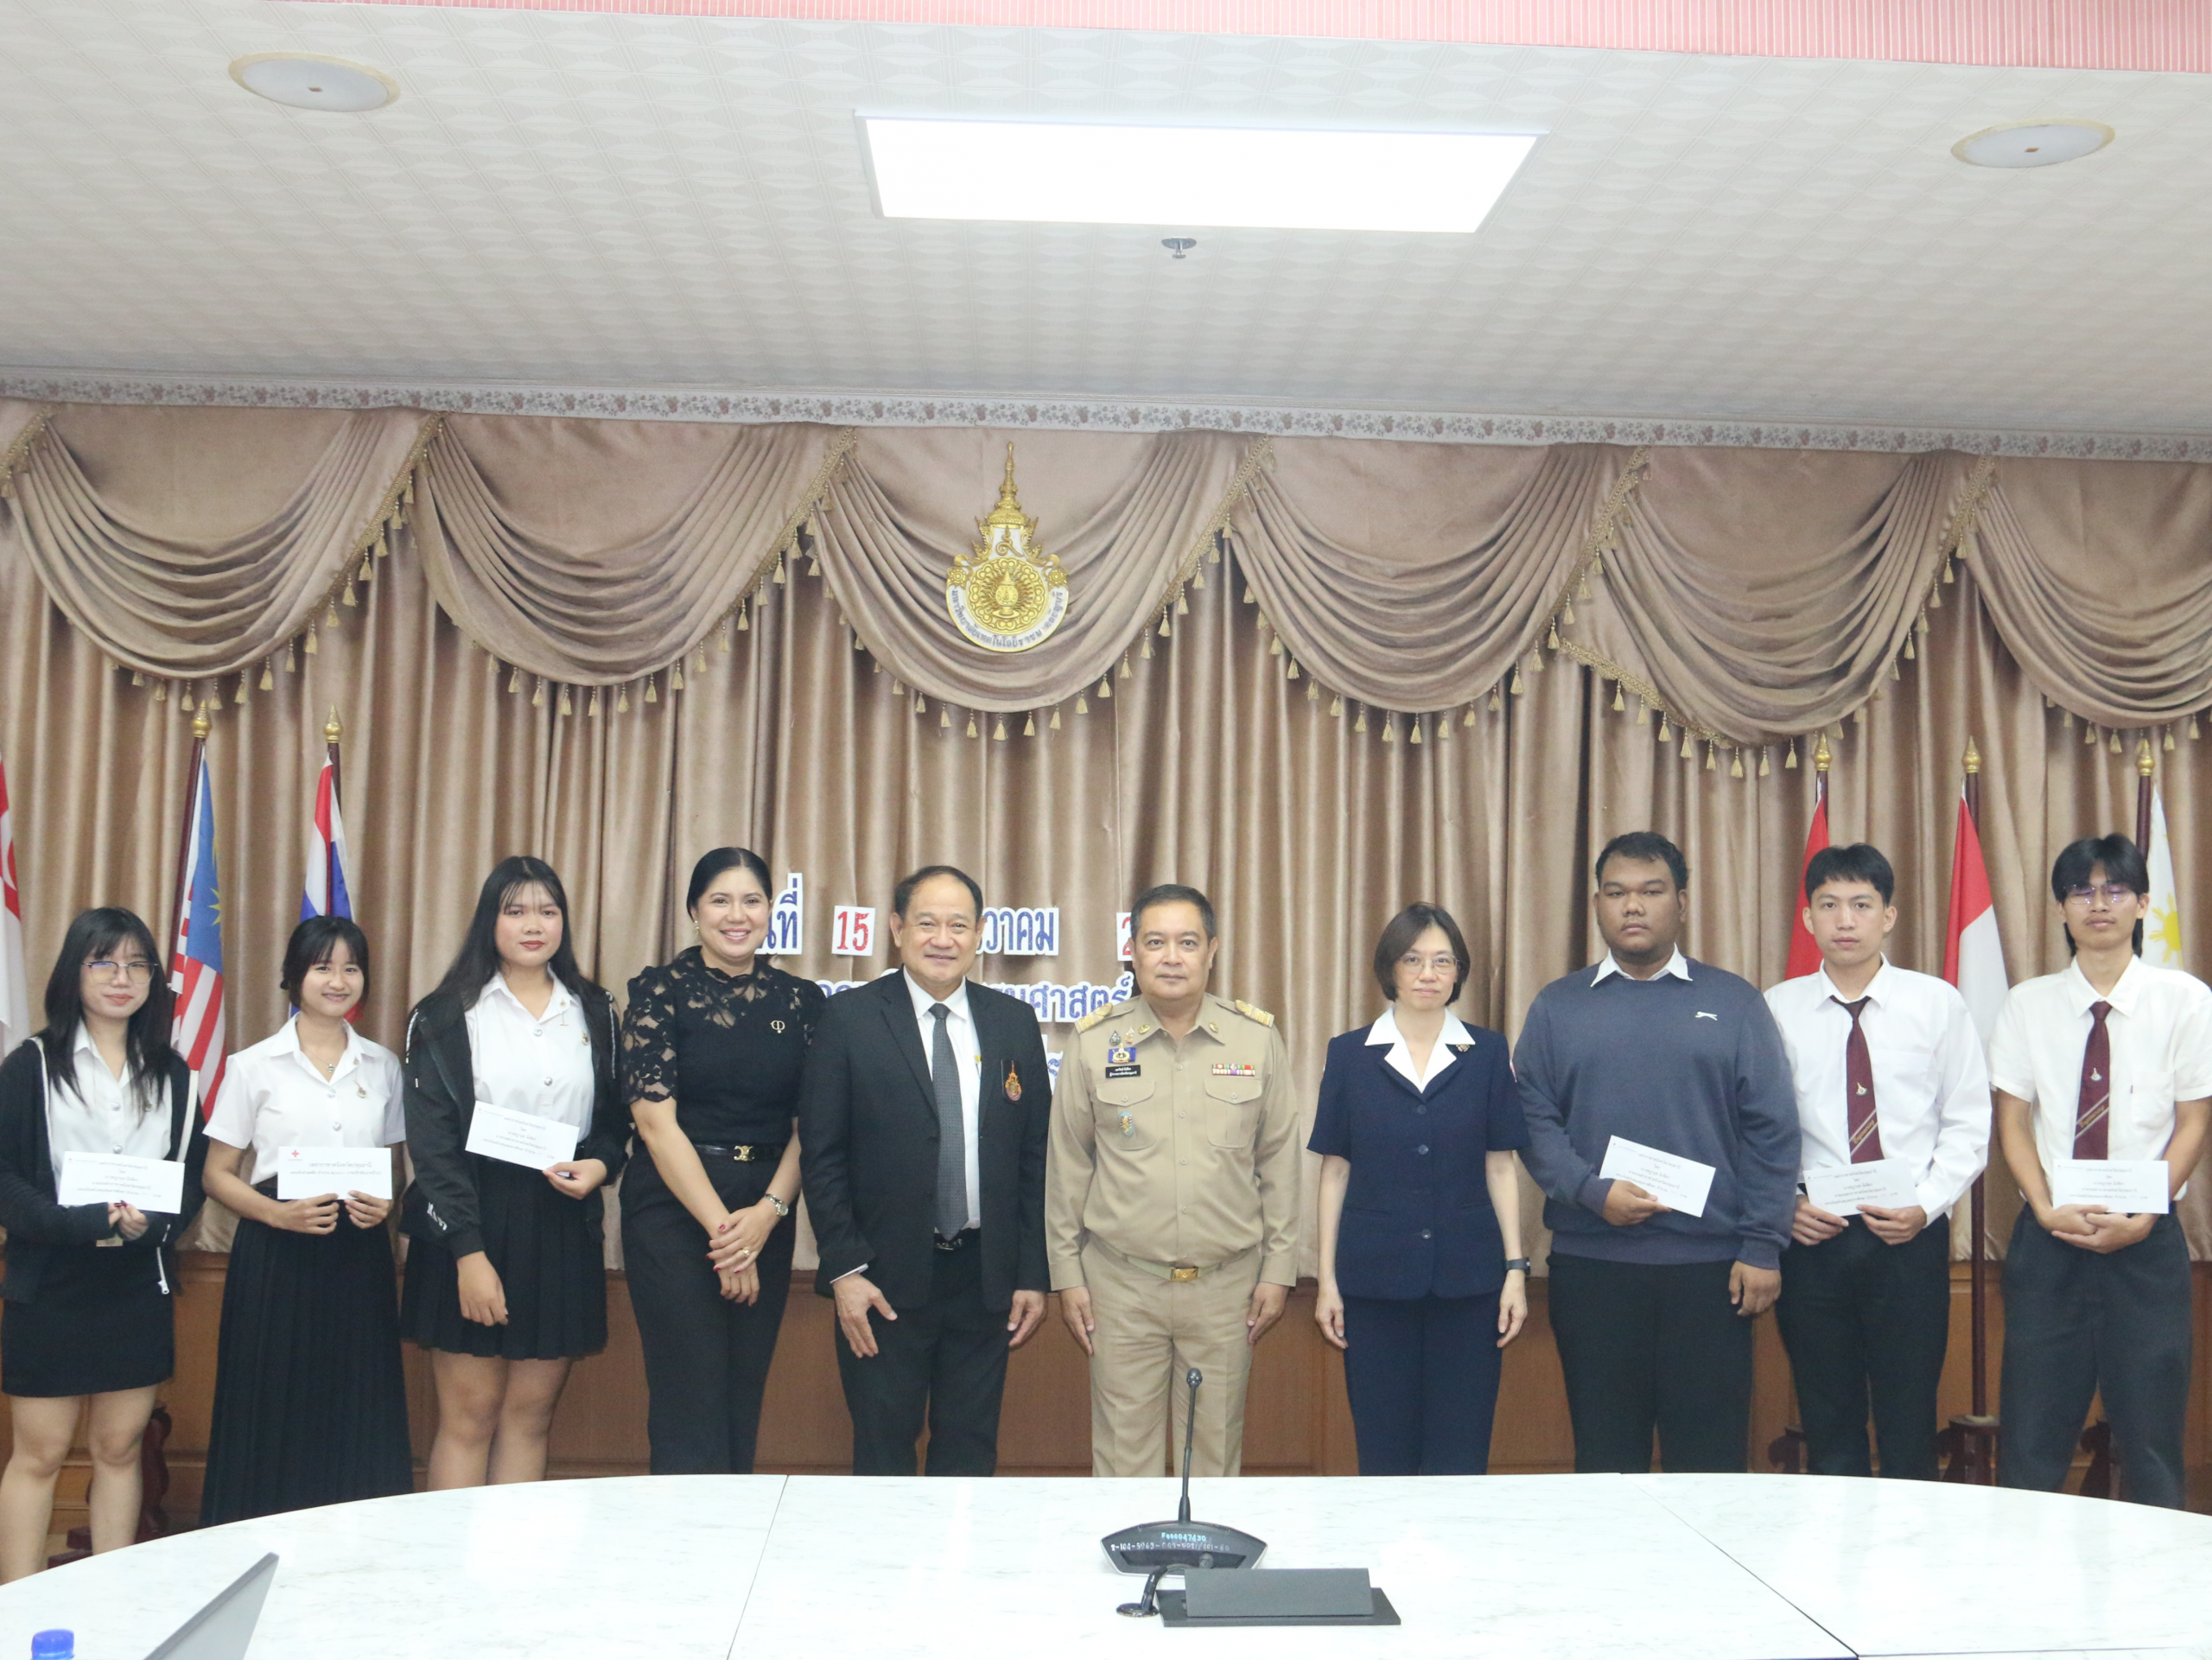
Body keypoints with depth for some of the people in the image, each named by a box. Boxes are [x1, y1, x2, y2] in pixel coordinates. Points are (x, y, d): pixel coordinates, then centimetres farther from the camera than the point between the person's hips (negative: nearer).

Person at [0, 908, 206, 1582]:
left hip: (139, 1283, 3)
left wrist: (151, 1225, -14)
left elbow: (194, 1174, 7)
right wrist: (87, 1224, -21)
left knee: (120, 1449, 9)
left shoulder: (170, 1072, 9)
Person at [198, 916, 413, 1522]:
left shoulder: (383, 1066, 11)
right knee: (273, 1418, -3)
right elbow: (217, 1175, 2)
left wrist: (385, 1203, -3)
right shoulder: (254, 1066, 2)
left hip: (359, 1252, 3)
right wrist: (278, 1213, -15)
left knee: (358, 1420, 2)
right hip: (275, 1254, -2)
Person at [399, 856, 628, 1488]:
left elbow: (614, 1116, 16)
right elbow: (432, 1142, -6)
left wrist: (600, 1164, -8)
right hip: (474, 1223, -3)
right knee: (469, 1417, 0)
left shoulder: (593, 1013, 10)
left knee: (530, 1417, 7)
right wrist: (468, 1253, -14)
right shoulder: (446, 1016, 0)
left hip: (562, 1228, 3)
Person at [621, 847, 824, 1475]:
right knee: (691, 1407, -4)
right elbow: (656, 1121, -9)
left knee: (743, 1403, 9)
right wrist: (721, 1226, -14)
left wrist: (768, 1212, -12)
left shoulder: (801, 1001, 7)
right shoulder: (660, 991, -3)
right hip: (675, 1206, -3)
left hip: (767, 1216, 4)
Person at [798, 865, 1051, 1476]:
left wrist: (1033, 1275, 2)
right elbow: (821, 1156, -4)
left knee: (970, 1456, 12)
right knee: (882, 1456, 8)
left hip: (985, 1277, 2)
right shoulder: (850, 1019, -3)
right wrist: (844, 1269, -10)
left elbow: (1036, 1157, 6)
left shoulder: (1015, 1023, 5)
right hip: (885, 1281, -2)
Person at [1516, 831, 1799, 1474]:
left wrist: (1763, 1248, -4)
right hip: (1590, 1265, 1)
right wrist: (1592, 1192, -14)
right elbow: (1533, 1120, 1)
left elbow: (1772, 1132, 3)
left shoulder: (1733, 1004, 6)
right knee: (1605, 1455, 8)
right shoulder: (1557, 1007, 8)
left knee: (1709, 1456, 4)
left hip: (1709, 1268, 0)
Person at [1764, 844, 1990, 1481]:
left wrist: (1926, 1204, -10)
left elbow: (1967, 1124, 3)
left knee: (1910, 1429, 6)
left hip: (1911, 1238, 0)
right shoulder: (1777, 1010, 3)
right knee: (1830, 1433, 10)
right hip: (1811, 1238, 1)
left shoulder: (1938, 1004, 3)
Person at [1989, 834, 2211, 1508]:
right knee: (2032, 1437, 3)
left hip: (2147, 1243, -1)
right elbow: (2013, 1121, 5)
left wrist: (2142, 1218, -11)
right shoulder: (2029, 1004, 4)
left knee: (2151, 1437, 4)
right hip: (2048, 1238, 1)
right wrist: (2048, 1210, -9)